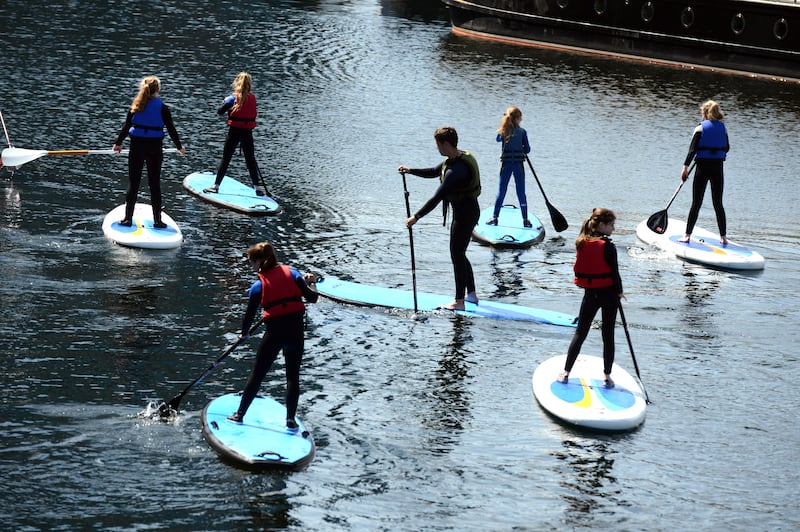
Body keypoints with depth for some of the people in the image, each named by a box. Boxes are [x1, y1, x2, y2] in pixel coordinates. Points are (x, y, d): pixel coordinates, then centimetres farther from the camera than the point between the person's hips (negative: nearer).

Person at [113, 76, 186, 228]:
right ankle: (157, 220, 6)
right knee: (155, 184, 5)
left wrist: (118, 143, 16)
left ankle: (128, 218, 9)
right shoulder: (162, 107, -6)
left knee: (133, 182, 8)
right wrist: (179, 146, 10)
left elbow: (126, 127, 2)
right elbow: (171, 129, -3)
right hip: (155, 147, -1)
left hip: (136, 146, 1)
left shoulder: (136, 106, -1)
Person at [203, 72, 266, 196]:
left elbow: (219, 111, -9)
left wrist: (225, 102, 10)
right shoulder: (253, 98, -2)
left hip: (234, 132, -3)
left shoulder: (233, 98, -11)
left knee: (225, 159, 5)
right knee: (251, 160, 12)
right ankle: (257, 187, 12)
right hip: (248, 133, 3)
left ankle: (216, 185, 8)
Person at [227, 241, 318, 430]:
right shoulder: (292, 273, 3)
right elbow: (312, 298, -1)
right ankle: (291, 419, 8)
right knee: (293, 376, 11)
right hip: (295, 330, 2)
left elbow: (250, 314, 6)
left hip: (274, 332, -2)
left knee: (257, 374, 11)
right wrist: (311, 282, 19)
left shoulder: (258, 286, 0)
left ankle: (240, 414, 19)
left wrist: (244, 333, 24)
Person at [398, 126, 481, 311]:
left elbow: (437, 198, -27)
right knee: (459, 254, 19)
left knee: (457, 256, -2)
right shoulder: (460, 158, 6)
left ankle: (459, 302, 4)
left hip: (464, 214, -10)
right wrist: (410, 170, 8)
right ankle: (472, 295, 27)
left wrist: (416, 217, -23)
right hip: (469, 210, 10)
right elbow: (433, 172, 20)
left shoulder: (456, 170, -27)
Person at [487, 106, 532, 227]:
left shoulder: (503, 132, -1)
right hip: (518, 165, -1)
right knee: (521, 192, 5)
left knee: (501, 191, 9)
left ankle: (494, 217, 7)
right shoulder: (522, 132, -7)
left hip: (506, 164, 2)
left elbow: (498, 139, 22)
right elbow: (527, 150, -5)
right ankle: (525, 219, 8)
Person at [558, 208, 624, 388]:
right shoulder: (608, 247, -17)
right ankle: (607, 376, 10)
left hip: (590, 292, 4)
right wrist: (619, 292, 2)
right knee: (608, 334, 6)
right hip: (608, 293, -4)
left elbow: (578, 268, 6)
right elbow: (614, 272, -12)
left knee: (580, 332, 11)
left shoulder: (582, 243, -1)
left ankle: (566, 372, 9)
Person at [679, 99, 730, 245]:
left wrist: (685, 167, -11)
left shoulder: (700, 129, -5)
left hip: (702, 168, -3)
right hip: (718, 168, 3)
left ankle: (687, 235, 2)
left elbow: (692, 149, -11)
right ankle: (723, 237, 9)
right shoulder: (723, 128, 5)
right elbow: (727, 148, 15)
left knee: (696, 204, 1)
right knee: (718, 204, 9)